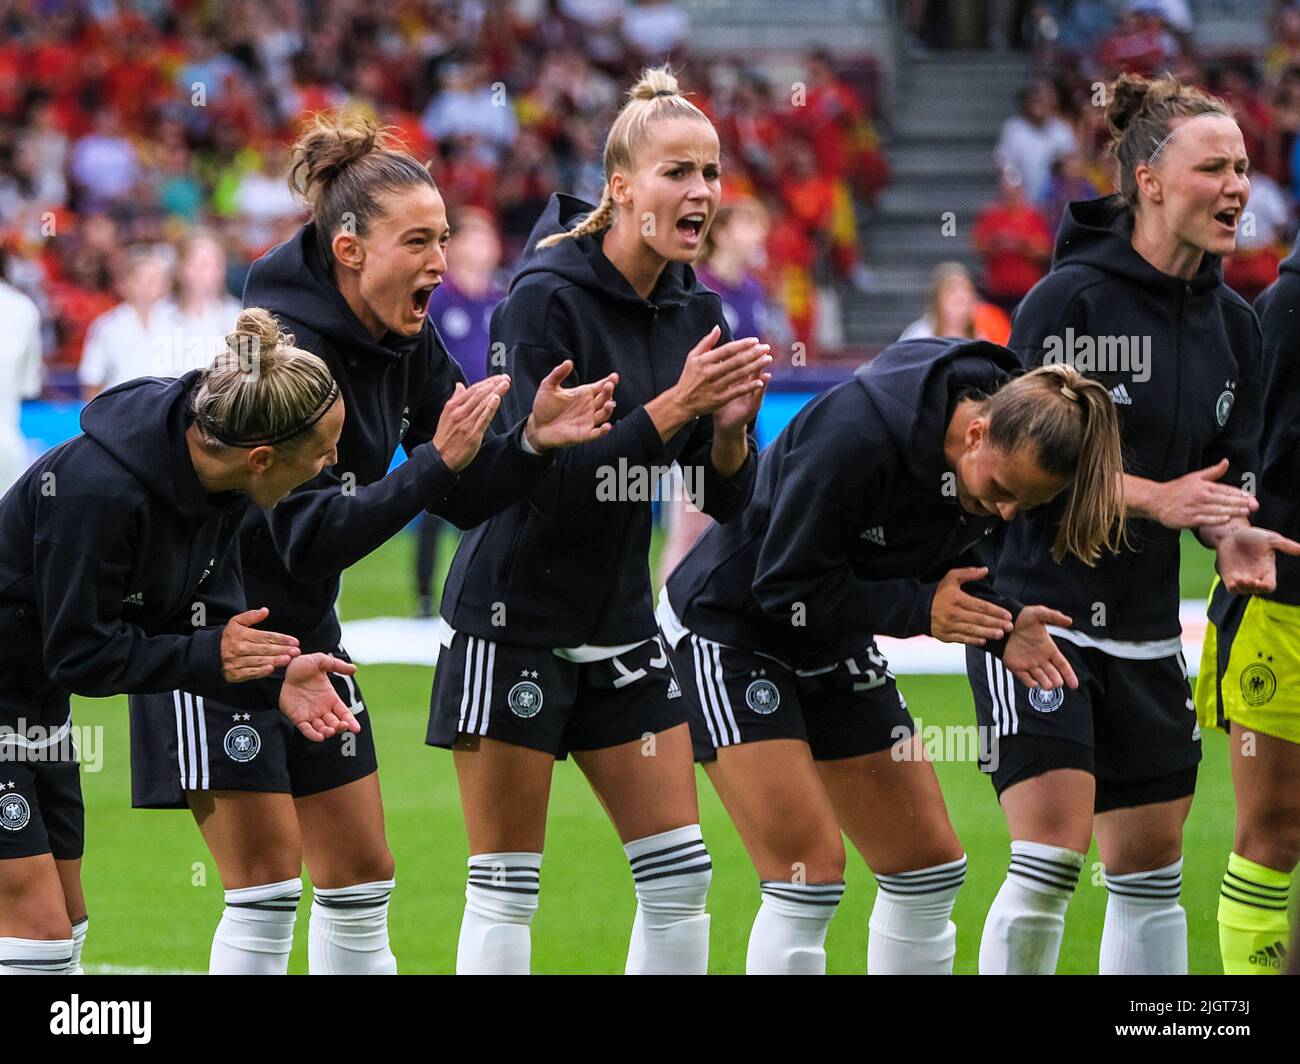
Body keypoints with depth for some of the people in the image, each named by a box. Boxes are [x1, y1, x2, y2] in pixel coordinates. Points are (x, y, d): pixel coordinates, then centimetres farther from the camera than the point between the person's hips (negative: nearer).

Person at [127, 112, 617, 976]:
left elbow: (465, 500, 4)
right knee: (267, 889, -9)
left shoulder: (407, 342, -1)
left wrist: (531, 442, -14)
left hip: (303, 628, 8)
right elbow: (311, 541, -30)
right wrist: (436, 462, -34)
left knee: (361, 877, 10)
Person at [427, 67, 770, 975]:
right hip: (515, 620, -7)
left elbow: (726, 501, 7)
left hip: (620, 625, 7)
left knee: (681, 873, 4)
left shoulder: (696, 310, 4)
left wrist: (731, 424, -13)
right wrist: (675, 405, -26)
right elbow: (548, 474, -23)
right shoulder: (546, 297, -16)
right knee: (506, 890, -3)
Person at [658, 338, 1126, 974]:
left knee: (929, 868, 5)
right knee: (811, 874, -18)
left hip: (835, 648, 8)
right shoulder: (856, 434, -33)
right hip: (730, 629, -8)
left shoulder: (1007, 458, -11)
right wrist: (919, 609, -27)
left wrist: (1001, 622, -12)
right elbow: (785, 586, -27)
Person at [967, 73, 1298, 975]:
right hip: (1038, 610, -7)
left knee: (1152, 869, 10)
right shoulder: (1070, 299, -13)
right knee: (1051, 859, -14)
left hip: (1146, 629, 7)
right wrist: (1153, 498, -25)